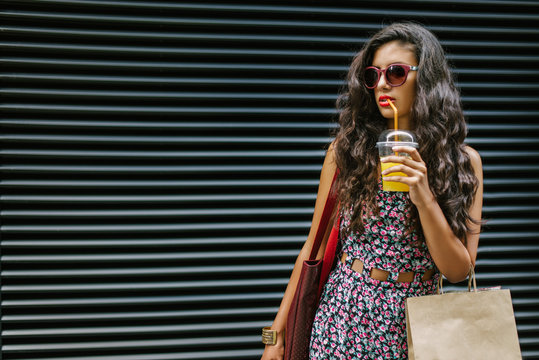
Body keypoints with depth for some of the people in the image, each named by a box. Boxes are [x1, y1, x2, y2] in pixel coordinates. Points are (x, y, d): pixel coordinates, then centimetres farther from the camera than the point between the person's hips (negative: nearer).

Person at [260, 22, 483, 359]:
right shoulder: (347, 148, -2)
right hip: (346, 315, 0)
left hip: (416, 323, 0)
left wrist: (425, 198, -18)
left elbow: (458, 271, -5)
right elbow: (314, 248, 0)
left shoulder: (464, 162, -2)